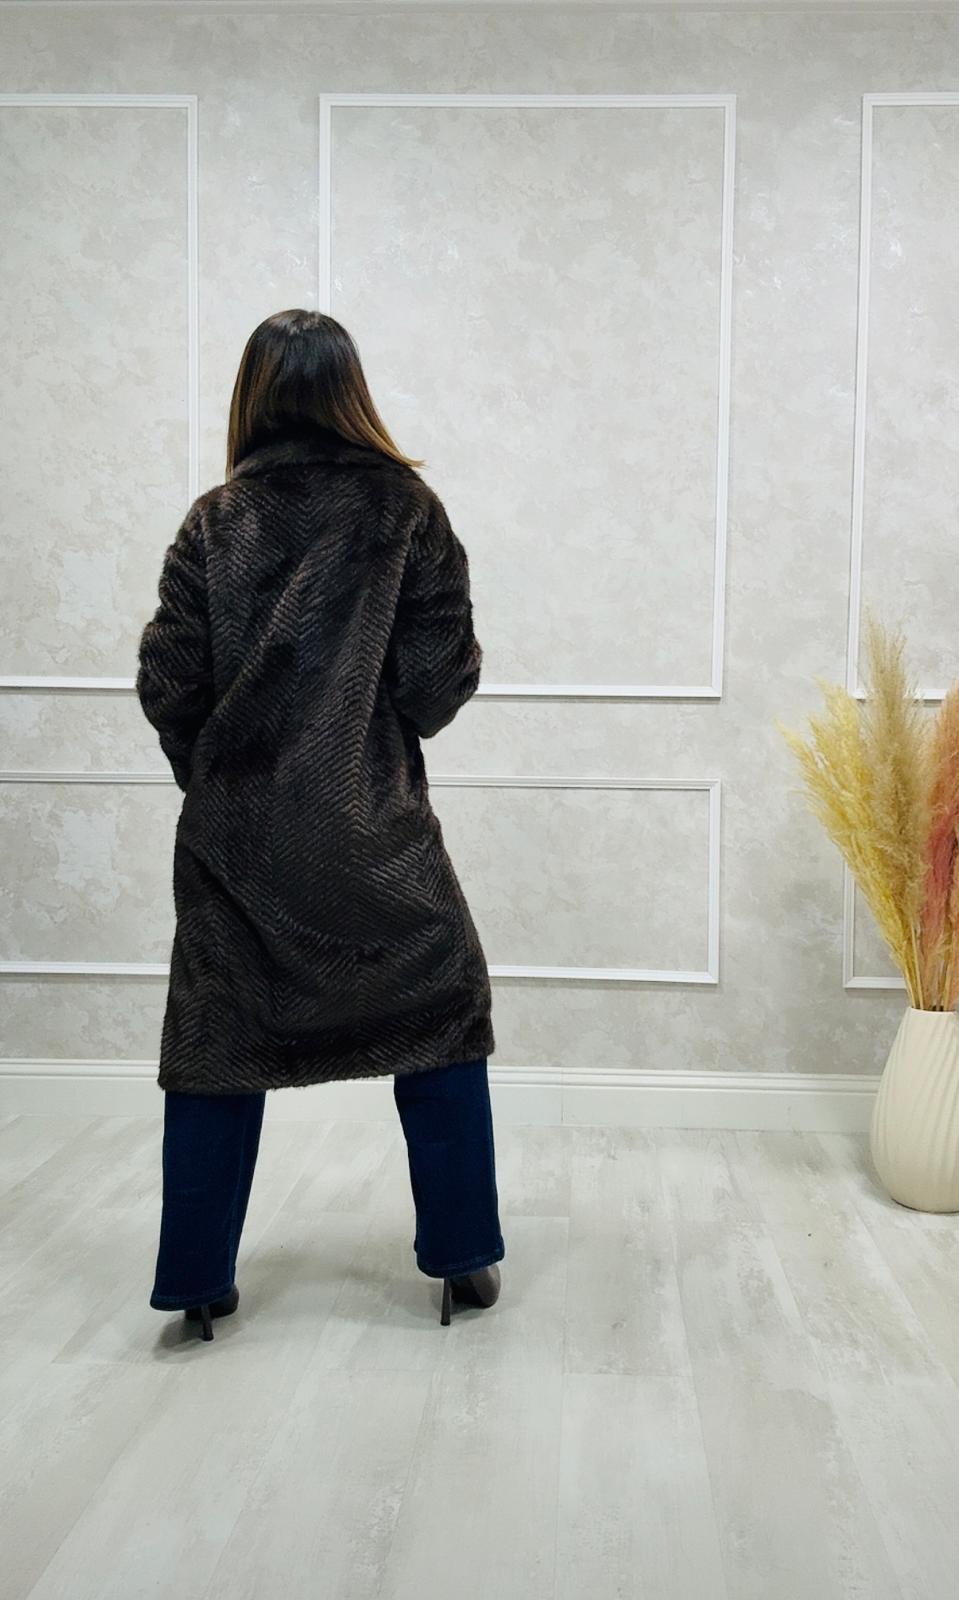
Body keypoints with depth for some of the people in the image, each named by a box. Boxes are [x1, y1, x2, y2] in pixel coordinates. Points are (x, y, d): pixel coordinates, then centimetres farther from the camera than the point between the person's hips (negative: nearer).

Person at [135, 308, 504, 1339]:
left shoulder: (217, 519, 0)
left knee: (215, 1042, 12)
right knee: (441, 1020, 14)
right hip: (373, 827, -1)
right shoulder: (405, 506, -4)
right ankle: (463, 1259, 19)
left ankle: (199, 1280, 19)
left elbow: (167, 682, -2)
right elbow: (442, 675, -8)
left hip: (234, 828, 2)